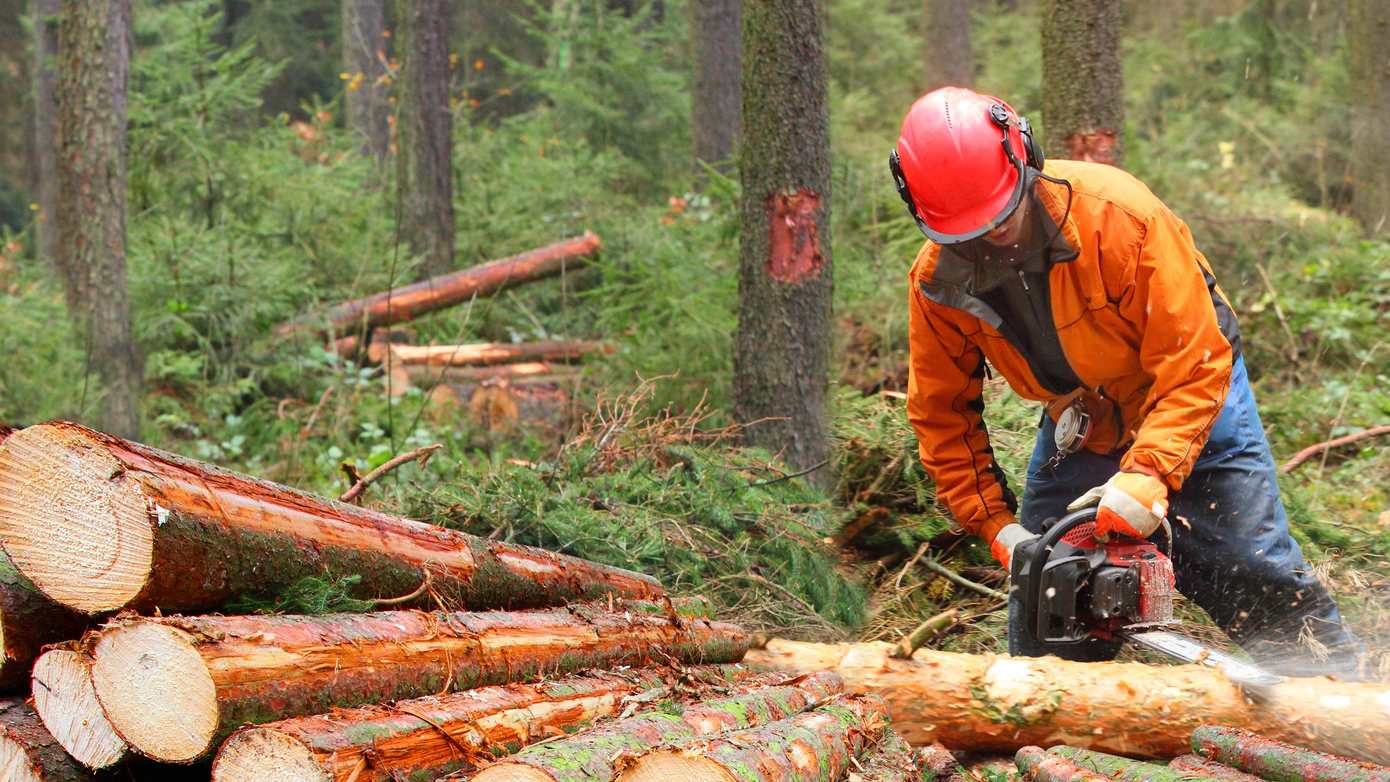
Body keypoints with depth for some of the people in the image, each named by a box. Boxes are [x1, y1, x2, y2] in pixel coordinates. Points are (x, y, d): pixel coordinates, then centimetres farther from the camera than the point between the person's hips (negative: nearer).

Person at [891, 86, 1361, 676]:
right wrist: (996, 526, -18)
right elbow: (941, 416, -8)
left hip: (1189, 412, -4)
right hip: (1075, 425, 4)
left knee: (1262, 586, -4)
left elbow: (1195, 366, -33)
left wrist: (1147, 474, -45)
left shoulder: (1119, 215, -34)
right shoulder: (936, 281, -20)